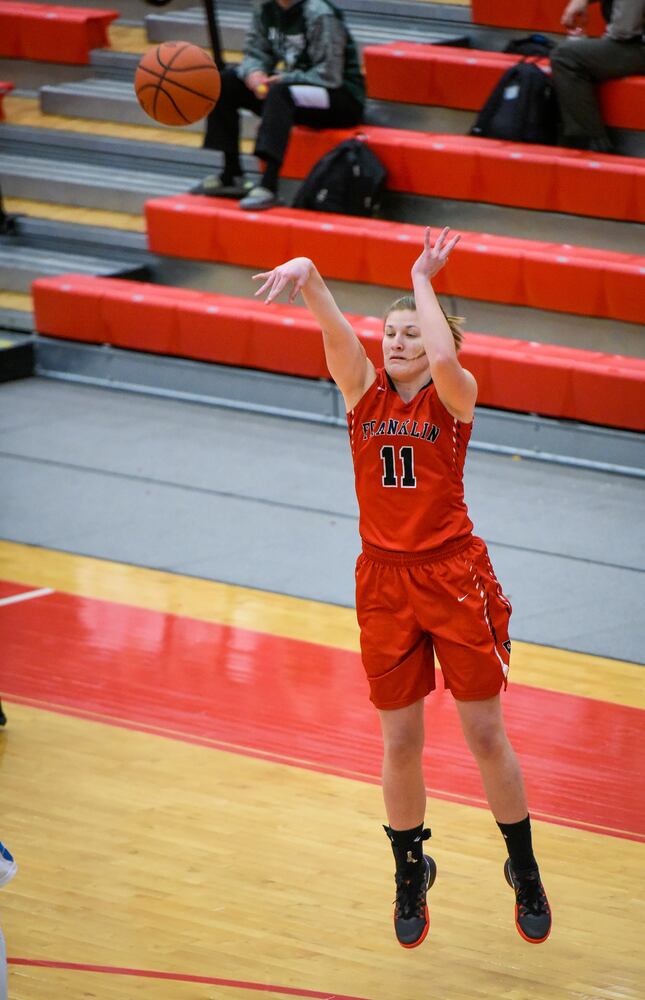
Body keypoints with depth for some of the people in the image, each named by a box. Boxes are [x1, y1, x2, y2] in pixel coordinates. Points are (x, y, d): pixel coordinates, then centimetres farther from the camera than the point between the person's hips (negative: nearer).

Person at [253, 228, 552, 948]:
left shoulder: (454, 399, -5)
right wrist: (307, 276, -34)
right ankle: (410, 874, 26)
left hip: (454, 576, -3)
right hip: (383, 582, 3)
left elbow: (444, 360, -29)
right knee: (399, 744, 8)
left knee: (486, 736, 3)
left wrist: (422, 280, -16)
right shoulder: (364, 393, 3)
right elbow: (335, 328, -15)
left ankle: (525, 874, 19)